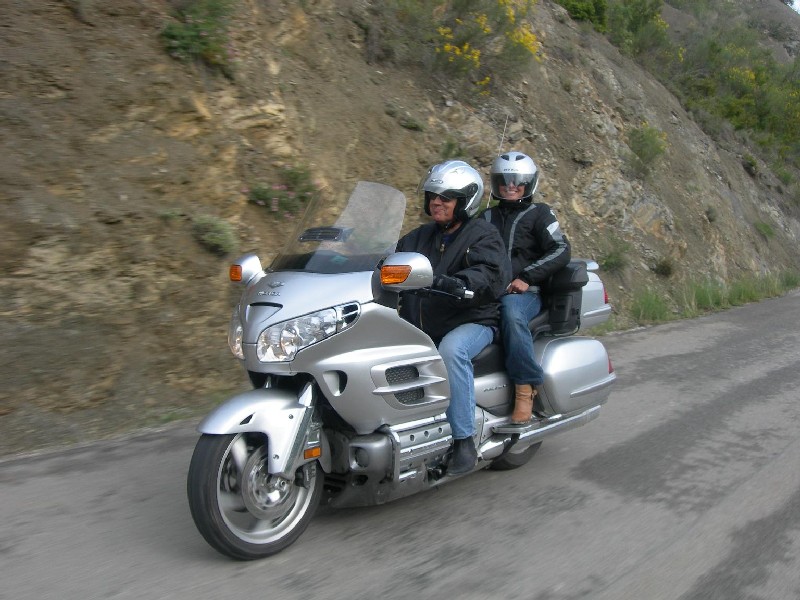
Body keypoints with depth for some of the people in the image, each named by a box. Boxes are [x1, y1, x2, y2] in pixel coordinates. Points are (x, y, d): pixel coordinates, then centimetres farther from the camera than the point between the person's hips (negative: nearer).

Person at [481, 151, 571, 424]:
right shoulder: (488, 216, 25)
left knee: (510, 312, -39)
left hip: (524, 292, -4)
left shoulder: (538, 213, 10)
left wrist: (526, 277, -14)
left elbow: (561, 251, -3)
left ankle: (525, 387, -32)